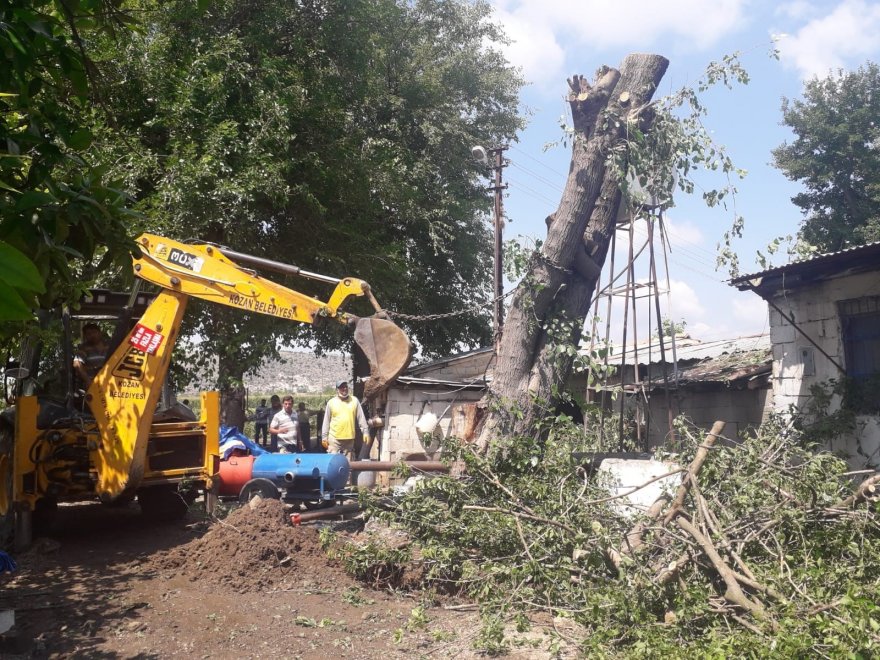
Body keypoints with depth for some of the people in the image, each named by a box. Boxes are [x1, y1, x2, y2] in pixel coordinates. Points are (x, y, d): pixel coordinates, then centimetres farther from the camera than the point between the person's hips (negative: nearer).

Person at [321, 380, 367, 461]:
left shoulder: (354, 400, 5)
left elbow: (361, 418, 5)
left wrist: (365, 432, -1)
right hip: (334, 438, -2)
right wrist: (324, 437, 2)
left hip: (349, 438, 2)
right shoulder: (331, 402, 1)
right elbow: (326, 421, 4)